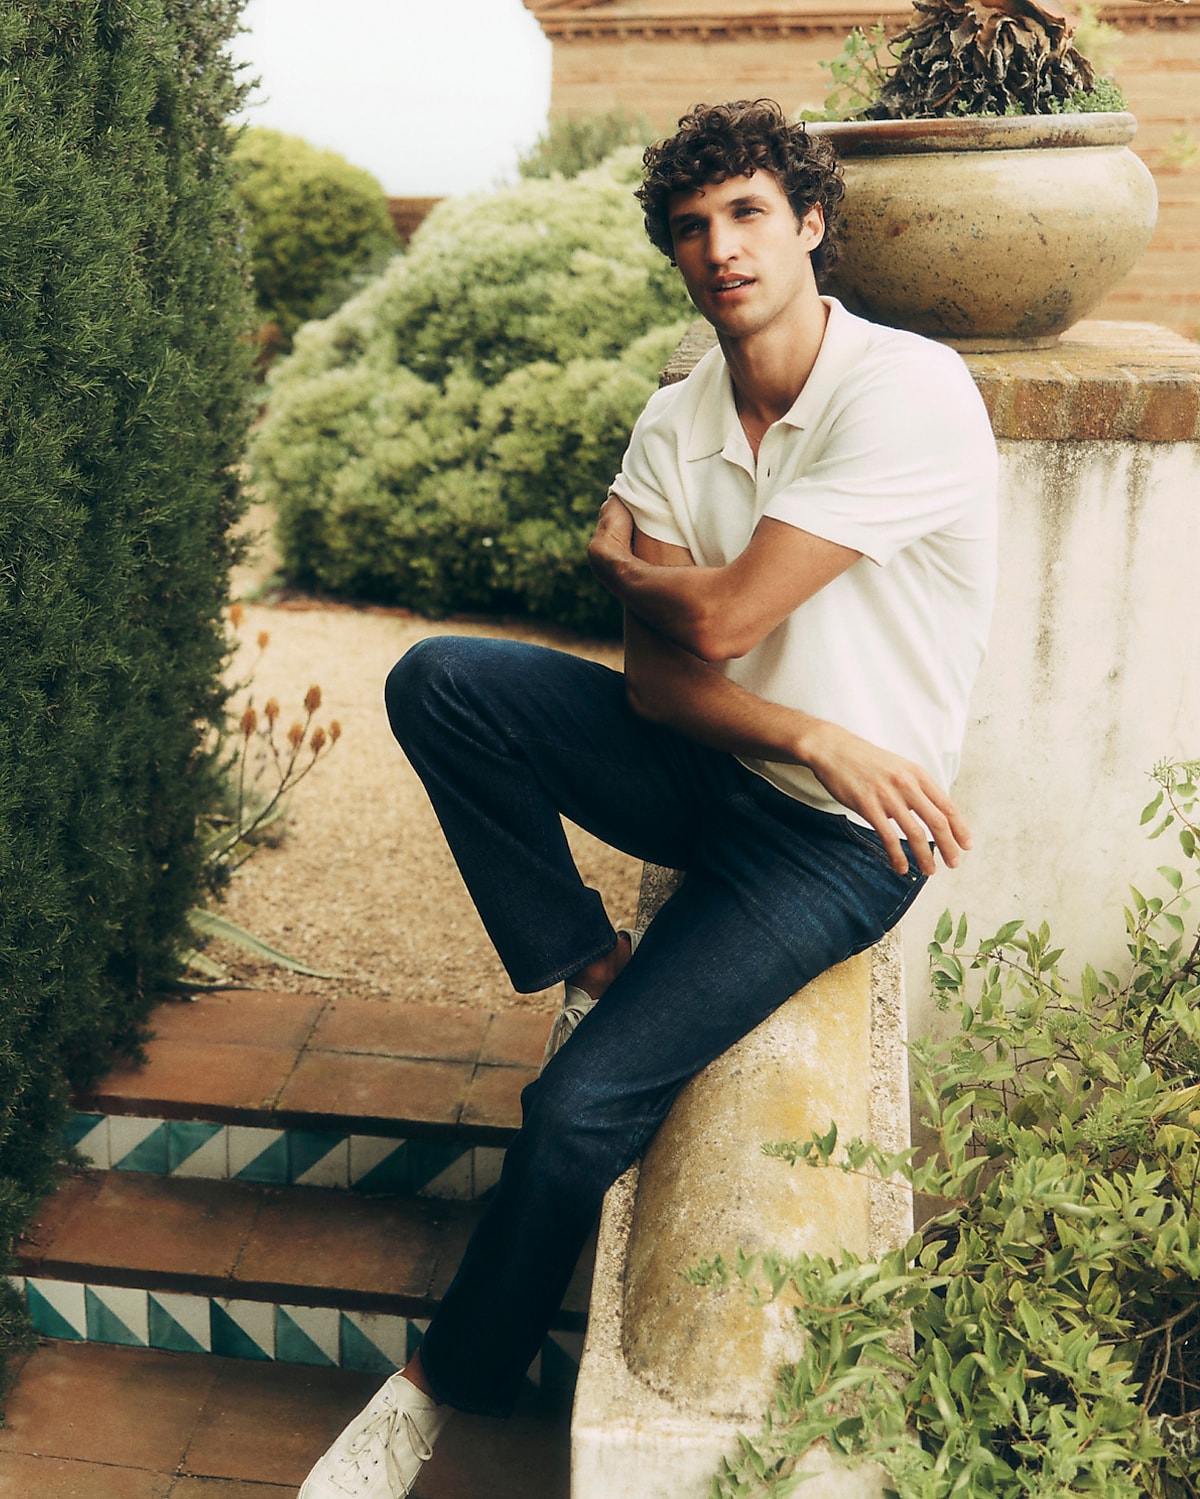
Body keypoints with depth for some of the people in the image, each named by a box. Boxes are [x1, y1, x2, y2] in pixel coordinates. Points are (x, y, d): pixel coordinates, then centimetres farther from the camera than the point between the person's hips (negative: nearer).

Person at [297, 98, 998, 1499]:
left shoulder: (911, 392, -18)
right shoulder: (673, 425, 2)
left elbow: (720, 620, -21)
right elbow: (655, 678, -5)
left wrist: (619, 551, 0)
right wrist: (810, 734, -21)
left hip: (836, 835, -6)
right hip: (708, 769, 6)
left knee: (579, 1107, -17)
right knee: (437, 678, -15)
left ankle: (448, 1384, 10)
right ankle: (594, 972, -2)